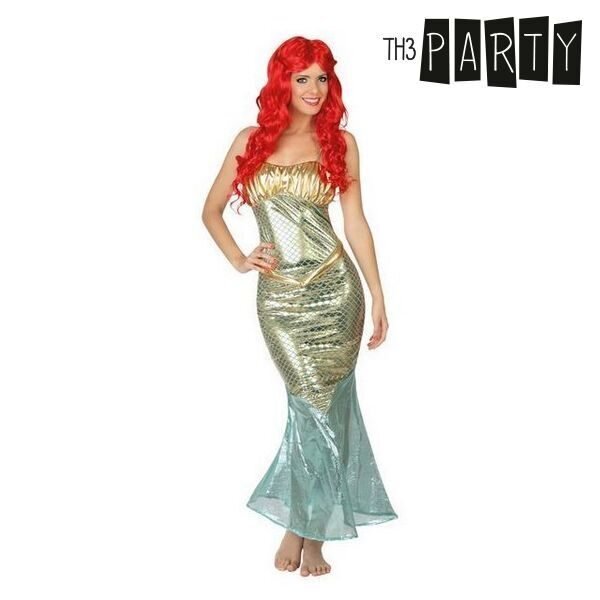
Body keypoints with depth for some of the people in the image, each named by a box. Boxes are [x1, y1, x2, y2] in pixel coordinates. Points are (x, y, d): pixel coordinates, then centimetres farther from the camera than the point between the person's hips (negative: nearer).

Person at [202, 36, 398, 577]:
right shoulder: (252, 141, 7)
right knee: (316, 404, -3)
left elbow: (356, 223, 6)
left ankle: (300, 524, 17)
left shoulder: (340, 142, 6)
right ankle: (308, 525, 15)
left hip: (334, 288, 0)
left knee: (321, 404, 1)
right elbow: (212, 210, 15)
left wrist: (378, 297, 4)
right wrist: (238, 258, 0)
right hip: (279, 295, 0)